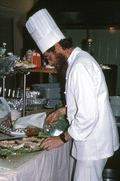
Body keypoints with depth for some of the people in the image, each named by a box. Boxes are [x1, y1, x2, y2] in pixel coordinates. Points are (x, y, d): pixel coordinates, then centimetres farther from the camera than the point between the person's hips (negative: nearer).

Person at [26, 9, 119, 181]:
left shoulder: (80, 67, -23)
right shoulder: (80, 59, 11)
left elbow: (88, 115, -27)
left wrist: (62, 139, -17)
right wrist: (63, 110, 15)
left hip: (93, 143, -10)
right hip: (93, 139, 10)